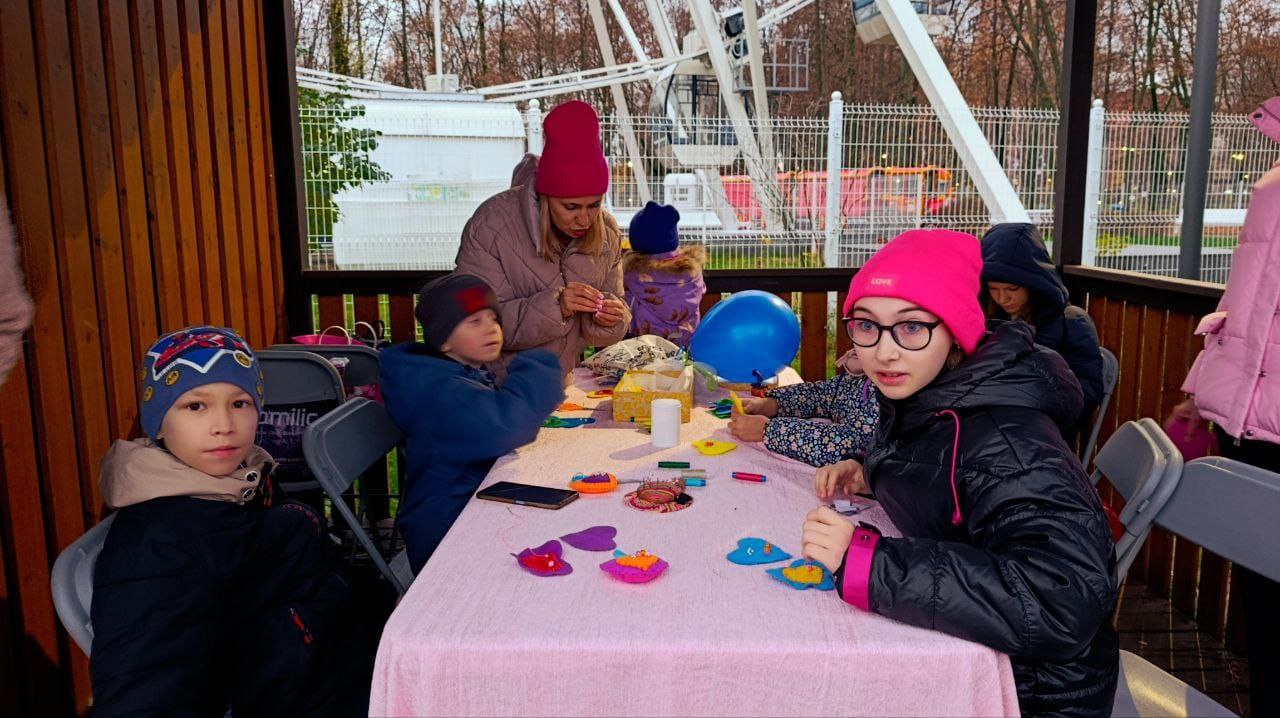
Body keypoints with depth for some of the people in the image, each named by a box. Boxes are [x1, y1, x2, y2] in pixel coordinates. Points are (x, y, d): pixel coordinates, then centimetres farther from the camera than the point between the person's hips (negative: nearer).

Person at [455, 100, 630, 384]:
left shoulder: (607, 232, 2)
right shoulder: (490, 225, -13)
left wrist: (610, 320, -13)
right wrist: (553, 307, -27)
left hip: (560, 383, 5)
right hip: (493, 389, -5)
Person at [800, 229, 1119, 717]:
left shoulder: (1002, 440, -28)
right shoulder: (919, 397, -3)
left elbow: (1064, 604, -38)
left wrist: (866, 561, -37)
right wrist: (870, 476, -1)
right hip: (956, 656, 7)